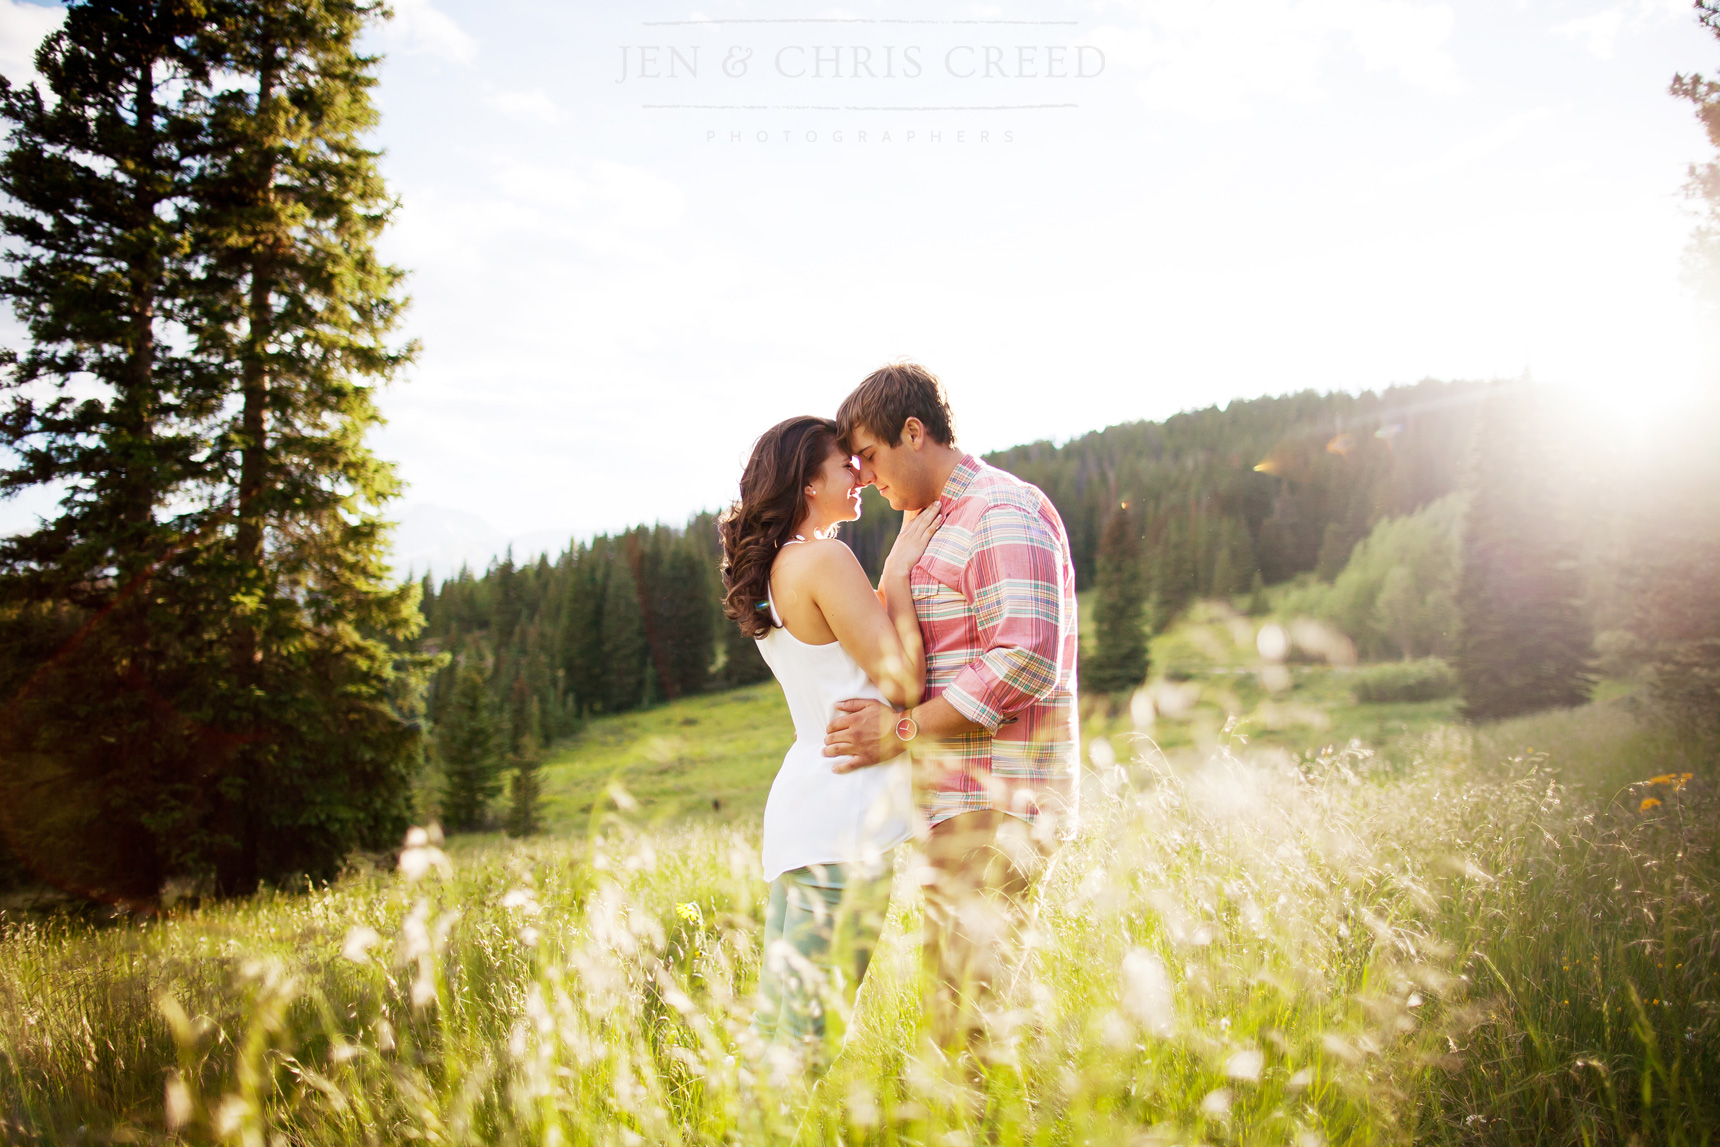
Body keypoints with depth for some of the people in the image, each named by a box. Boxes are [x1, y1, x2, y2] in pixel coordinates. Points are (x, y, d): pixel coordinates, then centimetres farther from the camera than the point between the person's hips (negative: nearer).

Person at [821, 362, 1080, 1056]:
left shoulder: (1004, 512, -11)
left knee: (964, 1015, -10)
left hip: (995, 806, -10)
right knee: (957, 1004, 12)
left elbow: (1026, 661, -22)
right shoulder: (943, 526, 21)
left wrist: (902, 730, -19)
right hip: (962, 802, 10)